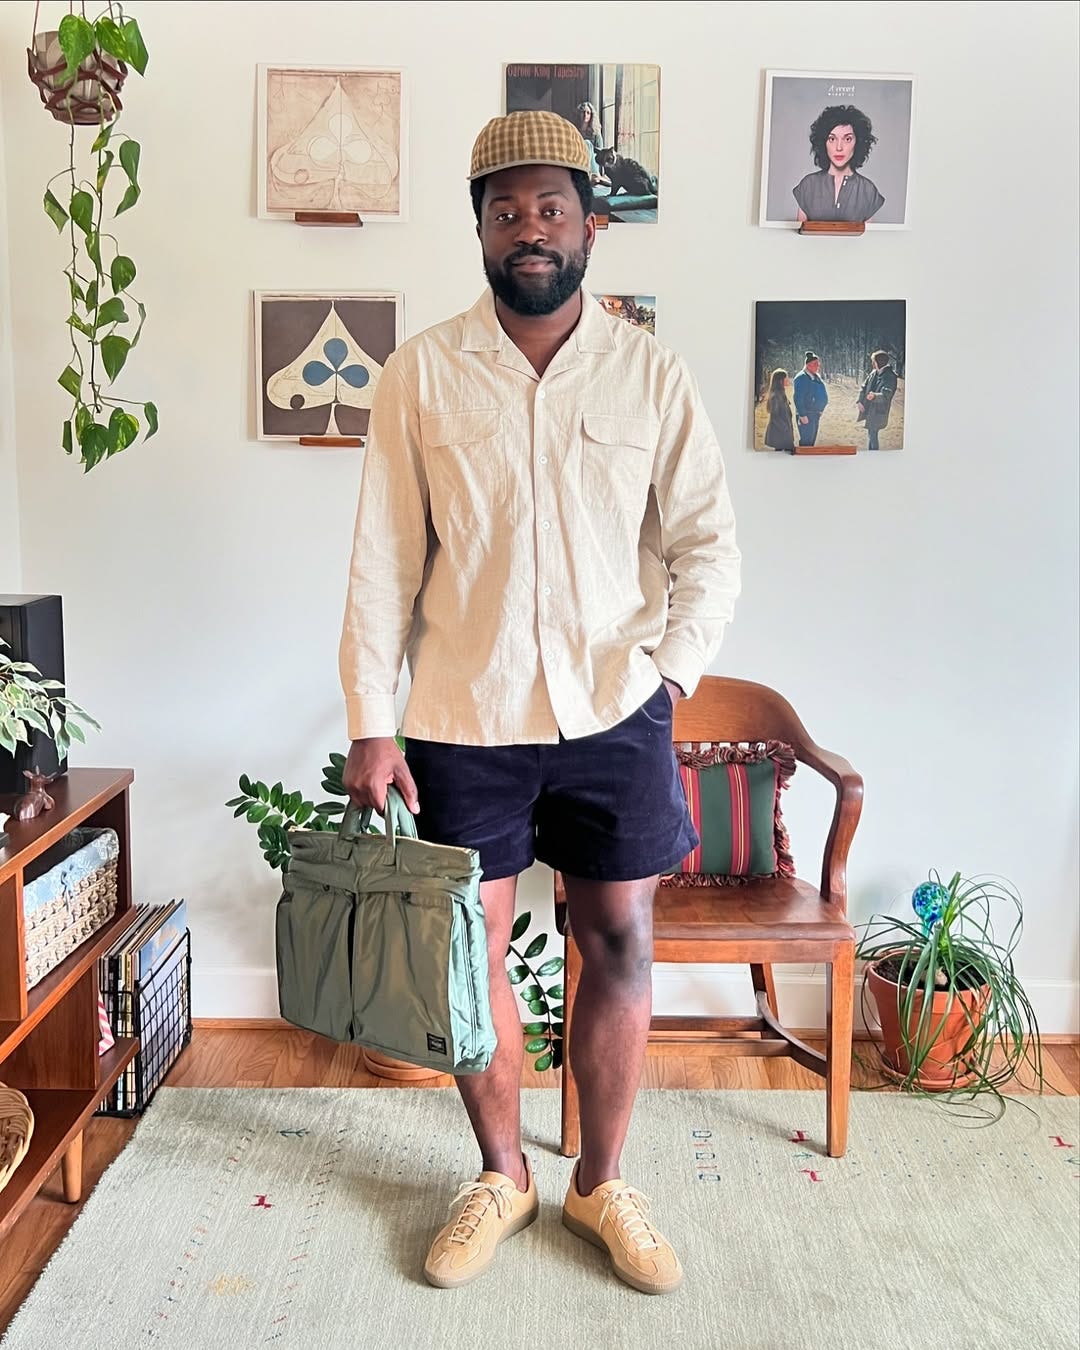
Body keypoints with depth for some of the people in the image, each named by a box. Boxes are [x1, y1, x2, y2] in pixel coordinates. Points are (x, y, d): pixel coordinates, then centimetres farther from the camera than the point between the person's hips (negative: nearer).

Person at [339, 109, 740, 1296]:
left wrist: (674, 665, -11)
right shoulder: (421, 374, -1)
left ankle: (600, 1185, 29)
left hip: (613, 712, 1)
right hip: (463, 716, 0)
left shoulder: (652, 373, 1)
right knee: (469, 952, 9)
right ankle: (500, 1176, 32)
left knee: (619, 945, 7)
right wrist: (370, 726, -6)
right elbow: (383, 562, -2)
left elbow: (707, 542, 3)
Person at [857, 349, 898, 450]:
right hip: (868, 409, 8)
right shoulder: (873, 373, 4)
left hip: (879, 411, -8)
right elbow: (864, 387, 9)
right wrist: (860, 401, -4)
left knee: (872, 434, -10)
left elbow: (886, 395, -32)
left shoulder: (890, 377, -19)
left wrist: (874, 396, -53)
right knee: (870, 434, 18)